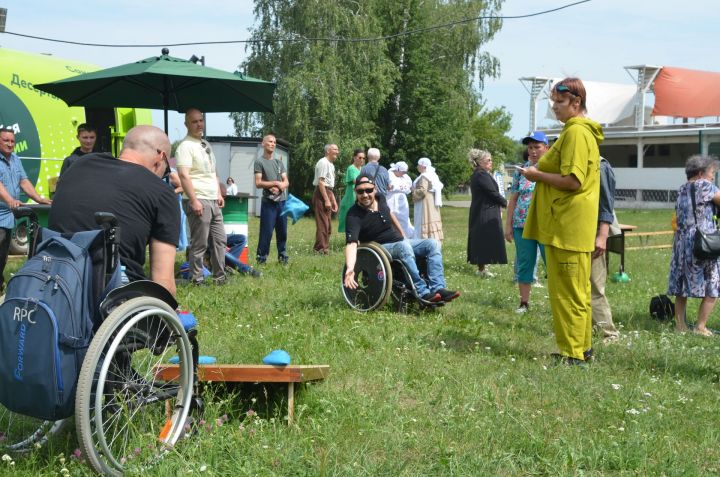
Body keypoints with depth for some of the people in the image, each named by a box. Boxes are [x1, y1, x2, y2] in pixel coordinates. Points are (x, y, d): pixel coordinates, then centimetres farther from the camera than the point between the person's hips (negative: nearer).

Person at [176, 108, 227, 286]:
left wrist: (219, 194, 16)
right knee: (199, 243, -5)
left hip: (213, 201, 9)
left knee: (219, 240, 11)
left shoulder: (206, 144, 17)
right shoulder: (185, 146, -11)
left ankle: (220, 277, 19)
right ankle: (197, 279, 3)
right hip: (198, 201, -9)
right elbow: (184, 175, -19)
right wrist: (194, 201, -24)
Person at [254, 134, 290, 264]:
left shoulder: (279, 161, 14)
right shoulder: (259, 161, -2)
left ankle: (282, 256, 16)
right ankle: (261, 257, 1)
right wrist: (275, 183, -9)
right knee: (266, 231, -6)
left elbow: (286, 182, 11)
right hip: (268, 202, -5)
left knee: (282, 231, 7)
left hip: (282, 201, 5)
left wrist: (279, 188, -10)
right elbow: (258, 183, -9)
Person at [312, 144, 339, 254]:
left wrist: (333, 200, 20)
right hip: (321, 194, -10)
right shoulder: (323, 162, -12)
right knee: (323, 223, -11)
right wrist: (326, 200, -22)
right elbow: (321, 182, -19)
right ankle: (321, 248, -8)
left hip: (328, 192, 10)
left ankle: (325, 247, 22)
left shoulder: (331, 165, 18)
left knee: (328, 224, 14)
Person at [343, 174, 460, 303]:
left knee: (432, 244, -11)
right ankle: (423, 293, -37)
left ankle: (438, 288, -25)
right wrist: (350, 268, -51)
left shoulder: (381, 199, -3)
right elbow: (351, 244, -35)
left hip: (400, 242, 7)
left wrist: (403, 236, 27)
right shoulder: (354, 215, -23)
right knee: (404, 246, -36)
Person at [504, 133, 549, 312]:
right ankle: (524, 302, 17)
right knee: (524, 264, 8)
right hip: (522, 225, 3)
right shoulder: (521, 170, 9)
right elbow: (513, 199, 10)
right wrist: (508, 224, 7)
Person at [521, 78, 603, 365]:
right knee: (577, 289, 16)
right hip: (570, 225, 11)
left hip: (567, 226, -11)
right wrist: (541, 172, 14)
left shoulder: (576, 132, -15)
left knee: (566, 290, -6)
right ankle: (581, 345, 25)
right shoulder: (582, 131, 18)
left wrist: (538, 175, -12)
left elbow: (573, 181, -23)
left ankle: (572, 354, -1)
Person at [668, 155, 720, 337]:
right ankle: (700, 327, 2)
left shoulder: (682, 190, 13)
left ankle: (680, 324, 17)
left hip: (681, 242, 7)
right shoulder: (704, 186, -7)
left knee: (681, 287, 12)